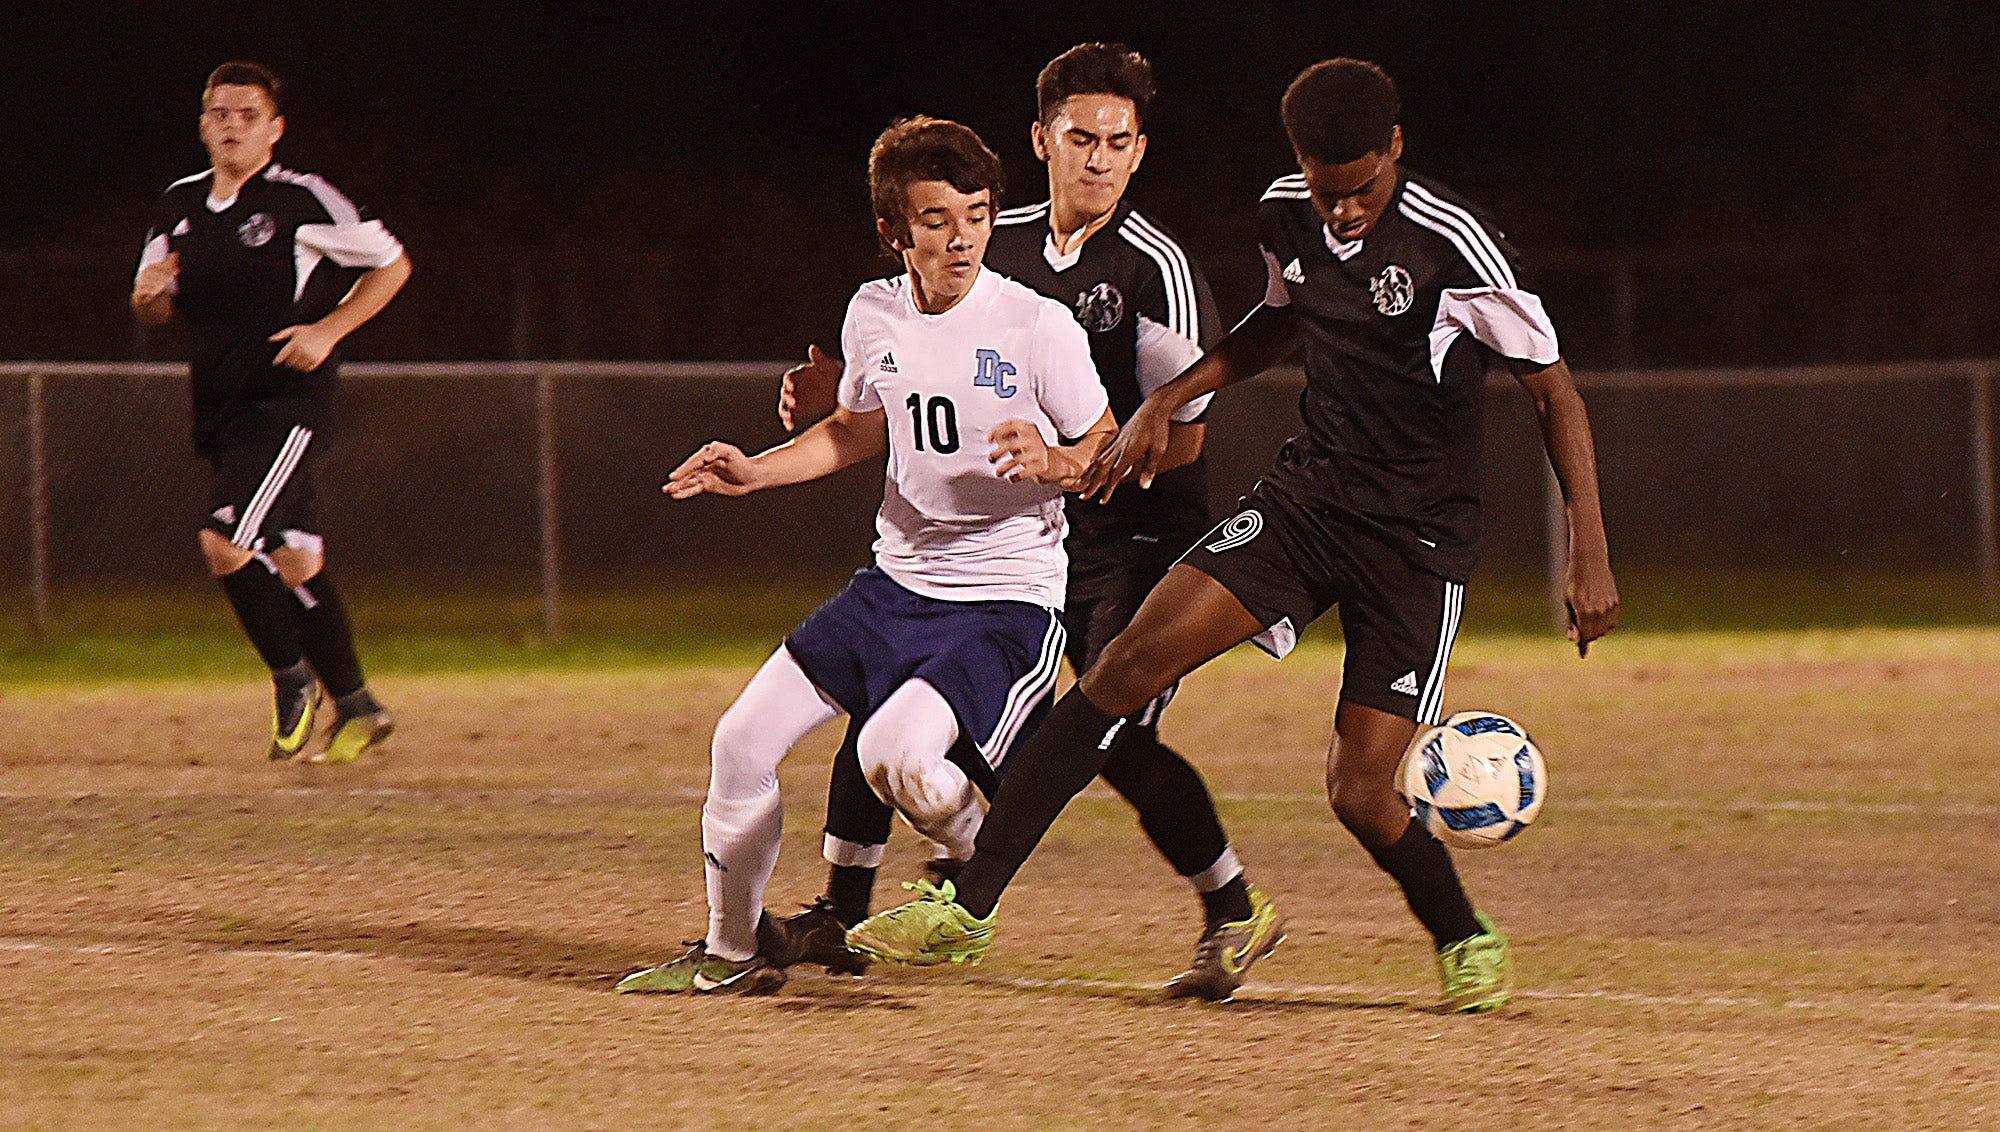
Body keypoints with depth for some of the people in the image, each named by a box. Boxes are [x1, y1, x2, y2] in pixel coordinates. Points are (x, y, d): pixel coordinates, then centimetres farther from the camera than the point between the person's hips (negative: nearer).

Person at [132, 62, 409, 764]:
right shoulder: (179, 207, 9)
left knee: (226, 542, -20)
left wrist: (328, 331, -10)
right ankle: (356, 709, 21)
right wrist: (148, 292, -5)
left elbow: (391, 265, -1)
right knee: (292, 561, 10)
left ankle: (293, 681, -4)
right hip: (221, 411, 7)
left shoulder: (301, 201, -9)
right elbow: (155, 310, 19)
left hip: (289, 402, -7)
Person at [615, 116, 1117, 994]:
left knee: (895, 755, -30)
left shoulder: (1038, 326, -15)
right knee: (742, 741, 0)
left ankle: (976, 864, 5)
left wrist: (1050, 464, -28)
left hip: (1010, 599, -6)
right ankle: (731, 952, 21)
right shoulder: (874, 314, 2)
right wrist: (756, 471, 9)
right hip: (899, 582, 6)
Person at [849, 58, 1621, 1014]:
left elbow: (1554, 390, -11)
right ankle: (969, 906, -12)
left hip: (1418, 538, -5)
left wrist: (1591, 558, -13)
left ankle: (1466, 940, 24)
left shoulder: (1454, 245, -19)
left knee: (1358, 792, -10)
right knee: (1135, 657, -13)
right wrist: (1167, 400, 14)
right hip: (1306, 494, 5)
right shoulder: (1285, 219, 0)